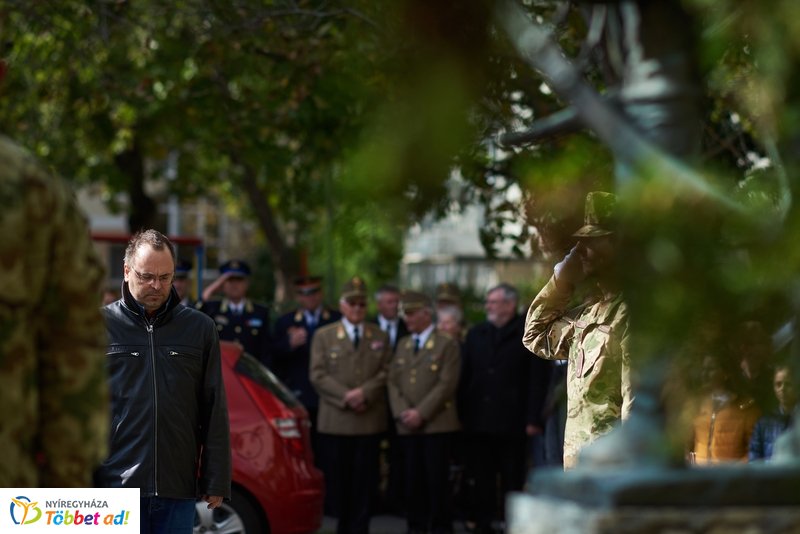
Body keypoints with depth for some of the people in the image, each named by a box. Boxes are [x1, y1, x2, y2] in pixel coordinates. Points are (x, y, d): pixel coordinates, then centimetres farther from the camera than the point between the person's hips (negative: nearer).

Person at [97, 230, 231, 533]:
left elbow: (215, 413, 8)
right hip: (116, 485, -2)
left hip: (178, 489, 2)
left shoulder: (200, 328, 7)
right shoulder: (101, 325, 2)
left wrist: (217, 481, 3)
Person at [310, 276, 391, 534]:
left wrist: (364, 393, -13)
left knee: (364, 480, 0)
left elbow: (385, 372, 4)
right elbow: (318, 375, -1)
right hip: (335, 420, -1)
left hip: (370, 420, 1)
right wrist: (345, 397, -12)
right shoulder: (323, 336, 8)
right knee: (337, 480, 1)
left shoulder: (380, 336, 13)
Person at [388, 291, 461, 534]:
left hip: (437, 424, -5)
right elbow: (393, 381, 12)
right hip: (407, 426, 5)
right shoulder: (403, 345, 17)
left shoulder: (447, 345, -1)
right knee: (413, 480, 4)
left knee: (437, 480, -4)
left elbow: (446, 384, -10)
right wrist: (401, 412, -5)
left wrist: (421, 413, -14)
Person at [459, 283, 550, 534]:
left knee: (512, 482, 3)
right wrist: (461, 414, 1)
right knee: (482, 481, 6)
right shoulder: (475, 334, 13)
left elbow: (537, 379, -6)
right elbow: (465, 376, 10)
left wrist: (533, 419, -13)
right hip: (478, 421, 4)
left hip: (511, 422, -4)